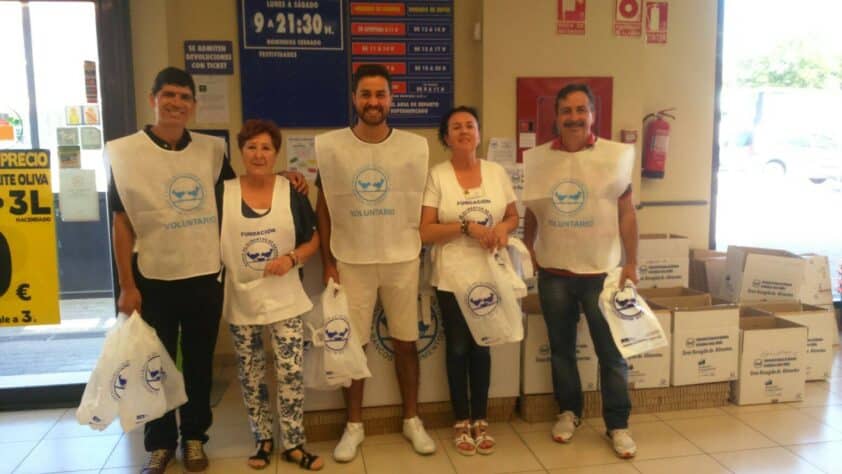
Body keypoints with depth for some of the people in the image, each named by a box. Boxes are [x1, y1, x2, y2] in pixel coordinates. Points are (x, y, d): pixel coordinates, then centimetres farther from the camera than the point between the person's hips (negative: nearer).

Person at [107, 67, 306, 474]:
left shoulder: (211, 149, 3)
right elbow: (122, 223, -4)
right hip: (152, 280, -2)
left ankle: (194, 437, 31)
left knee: (199, 362, 13)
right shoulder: (124, 152, -4)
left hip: (205, 277, 2)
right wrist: (126, 285, -6)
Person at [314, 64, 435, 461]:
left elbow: (421, 206, 7)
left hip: (402, 260, 1)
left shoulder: (415, 146, 0)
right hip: (351, 261, 0)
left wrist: (422, 254, 2)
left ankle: (412, 420, 28)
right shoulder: (330, 146, -2)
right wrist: (327, 262, -1)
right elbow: (323, 208, 2)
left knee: (405, 342, 10)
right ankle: (354, 426, 25)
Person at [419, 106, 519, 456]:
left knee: (481, 346, 11)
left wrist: (503, 227, -11)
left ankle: (481, 420, 26)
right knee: (458, 347, 8)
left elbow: (514, 216, 11)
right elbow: (425, 232, -10)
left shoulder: (497, 172, 3)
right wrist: (467, 226, -20)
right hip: (452, 276, -2)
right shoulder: (437, 176, -5)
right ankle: (462, 422, 23)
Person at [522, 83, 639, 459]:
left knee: (611, 351, 5)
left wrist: (631, 263, -4)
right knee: (561, 347, 15)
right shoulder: (538, 159, 2)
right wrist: (526, 251, 5)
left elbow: (626, 211, -1)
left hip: (601, 271, -2)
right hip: (553, 273, 2)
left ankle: (618, 425, 20)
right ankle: (568, 412, 33)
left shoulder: (615, 155, -3)